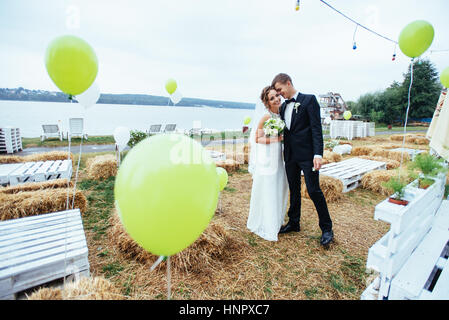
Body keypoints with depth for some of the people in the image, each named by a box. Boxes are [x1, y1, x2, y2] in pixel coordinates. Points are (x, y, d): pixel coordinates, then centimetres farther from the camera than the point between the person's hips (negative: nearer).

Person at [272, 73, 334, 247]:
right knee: (294, 190, 15)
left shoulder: (309, 100, -3)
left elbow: (316, 128, -10)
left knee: (314, 190, -2)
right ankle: (294, 223, 29)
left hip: (307, 154, -6)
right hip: (290, 155, 6)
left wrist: (318, 154, -18)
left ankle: (326, 228, 15)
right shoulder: (283, 106, 15)